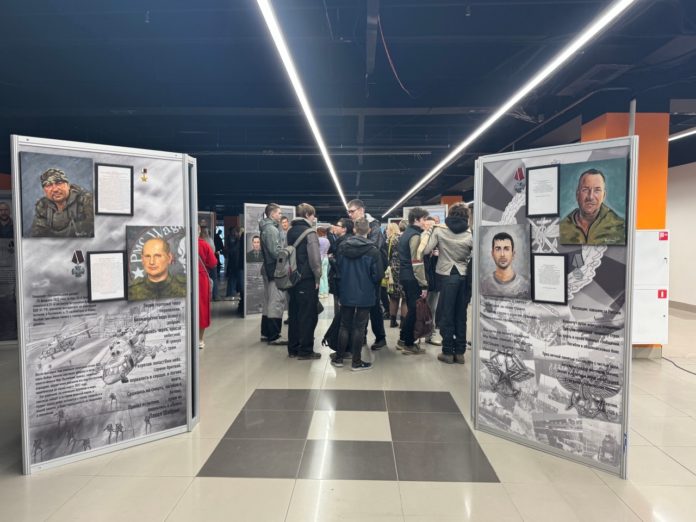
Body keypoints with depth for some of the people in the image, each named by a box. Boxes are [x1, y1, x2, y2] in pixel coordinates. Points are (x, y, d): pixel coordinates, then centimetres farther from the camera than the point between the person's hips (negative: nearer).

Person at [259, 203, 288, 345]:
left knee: (268, 301, 15)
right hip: (275, 269, -11)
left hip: (268, 268, 11)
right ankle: (274, 336, -2)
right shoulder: (271, 229, -16)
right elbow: (276, 251, -22)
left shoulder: (266, 228, 15)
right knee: (276, 302, -6)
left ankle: (266, 333, 23)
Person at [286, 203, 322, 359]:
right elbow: (314, 258, -18)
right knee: (308, 315, 0)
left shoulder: (290, 231, 10)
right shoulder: (309, 232, -12)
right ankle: (305, 350, 4)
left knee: (294, 314, 12)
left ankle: (293, 348, 18)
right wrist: (318, 277, -8)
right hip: (307, 279, -7)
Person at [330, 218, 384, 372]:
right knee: (359, 327, 5)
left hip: (346, 293, 3)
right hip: (365, 294, -3)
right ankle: (356, 362, 12)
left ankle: (338, 358, 22)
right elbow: (378, 274, -11)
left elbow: (338, 268, 6)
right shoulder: (372, 250, -14)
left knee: (344, 325, 15)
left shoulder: (343, 247, -4)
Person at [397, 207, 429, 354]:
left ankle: (404, 339, 23)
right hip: (412, 279, -10)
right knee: (414, 310, -2)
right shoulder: (415, 236, -14)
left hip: (405, 276, 10)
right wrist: (423, 284, -18)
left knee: (411, 309, 17)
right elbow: (417, 262, -20)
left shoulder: (405, 234, 15)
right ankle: (408, 343, 4)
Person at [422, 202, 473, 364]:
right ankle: (460, 352, 15)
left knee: (446, 315, 6)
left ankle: (448, 352, 9)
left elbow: (425, 250, -7)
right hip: (464, 277, 2)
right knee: (461, 315, 10)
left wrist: (427, 232, 5)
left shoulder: (439, 230, -5)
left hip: (447, 276, -2)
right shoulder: (470, 234, -3)